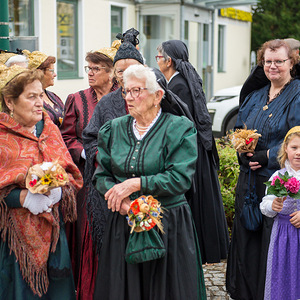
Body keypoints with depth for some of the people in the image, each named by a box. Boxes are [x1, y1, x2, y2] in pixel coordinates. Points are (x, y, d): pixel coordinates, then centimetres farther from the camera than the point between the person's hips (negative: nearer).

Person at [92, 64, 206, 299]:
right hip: (122, 225, 4)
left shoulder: (179, 129, -5)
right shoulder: (114, 129, 8)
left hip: (168, 224, -3)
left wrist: (135, 184, -18)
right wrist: (119, 196, -12)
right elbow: (101, 175, 7)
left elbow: (180, 178, -14)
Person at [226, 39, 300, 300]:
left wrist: (266, 156, -17)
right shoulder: (256, 96, 14)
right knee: (246, 237, 10)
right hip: (250, 179, 6)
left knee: (275, 243, -2)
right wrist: (244, 155, -4)